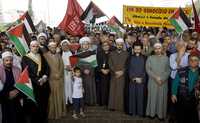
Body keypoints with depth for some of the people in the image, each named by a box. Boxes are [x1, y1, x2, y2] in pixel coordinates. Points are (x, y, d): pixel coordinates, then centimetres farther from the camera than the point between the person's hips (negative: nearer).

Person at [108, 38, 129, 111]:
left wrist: (122, 71, -13)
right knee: (113, 91, 3)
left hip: (123, 75, -1)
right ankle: (113, 106, 10)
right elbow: (110, 64, 3)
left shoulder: (126, 54, 4)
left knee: (121, 91, -1)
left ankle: (121, 106, 6)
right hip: (114, 75, 2)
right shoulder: (112, 54, 9)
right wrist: (115, 71, -10)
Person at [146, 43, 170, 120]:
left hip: (163, 82, 1)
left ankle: (161, 114, 14)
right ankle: (152, 113, 15)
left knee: (162, 97, 4)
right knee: (153, 97, 4)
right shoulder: (150, 58, 4)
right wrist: (156, 77, -13)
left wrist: (162, 79, -13)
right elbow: (148, 69, -4)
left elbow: (168, 70, 0)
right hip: (152, 81, 0)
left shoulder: (166, 58, 6)